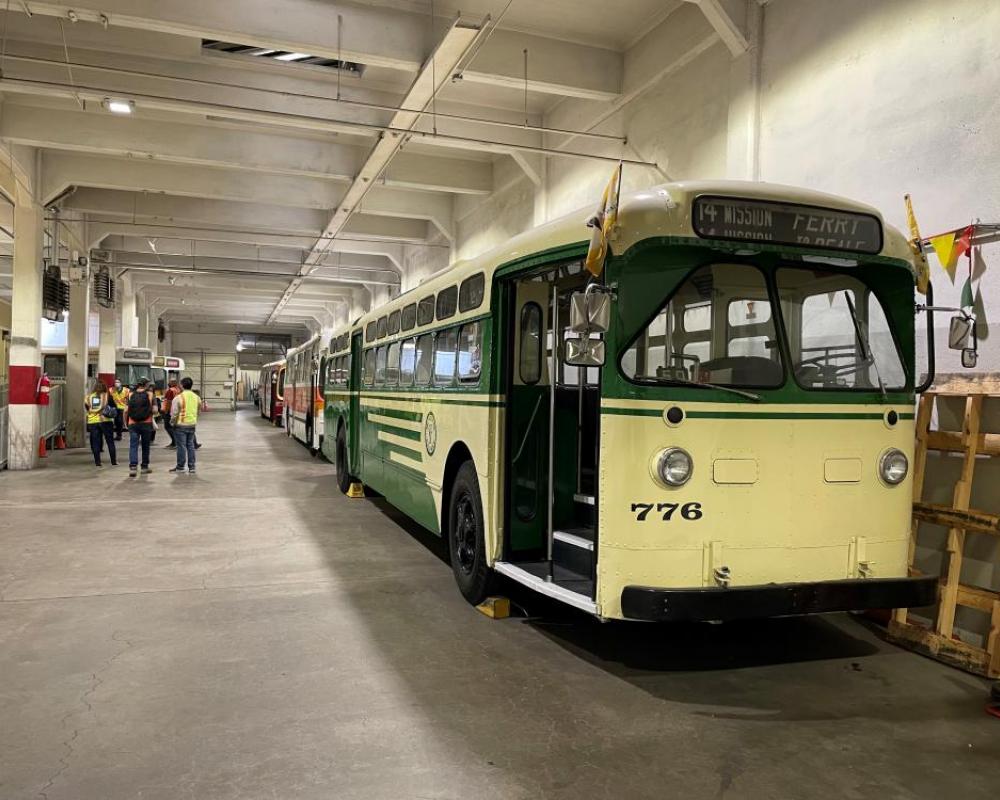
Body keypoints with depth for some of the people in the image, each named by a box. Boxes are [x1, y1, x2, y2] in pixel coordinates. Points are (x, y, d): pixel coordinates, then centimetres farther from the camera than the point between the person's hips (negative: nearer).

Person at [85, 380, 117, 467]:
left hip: (92, 422, 2)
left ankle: (97, 462, 6)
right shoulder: (107, 396, -2)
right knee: (110, 441, 6)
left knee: (95, 443, 7)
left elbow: (86, 408, 13)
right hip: (105, 421, -2)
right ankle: (114, 461, 6)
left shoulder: (88, 397, 7)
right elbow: (114, 407, 1)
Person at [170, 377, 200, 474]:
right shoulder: (196, 397, 3)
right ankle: (191, 467, 12)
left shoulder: (178, 398, -14)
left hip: (181, 425, -5)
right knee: (190, 445, 12)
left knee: (181, 446, 4)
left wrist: (172, 421, 4)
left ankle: (180, 467, 13)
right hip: (192, 424, 5)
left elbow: (174, 413, -13)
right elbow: (199, 410, 12)